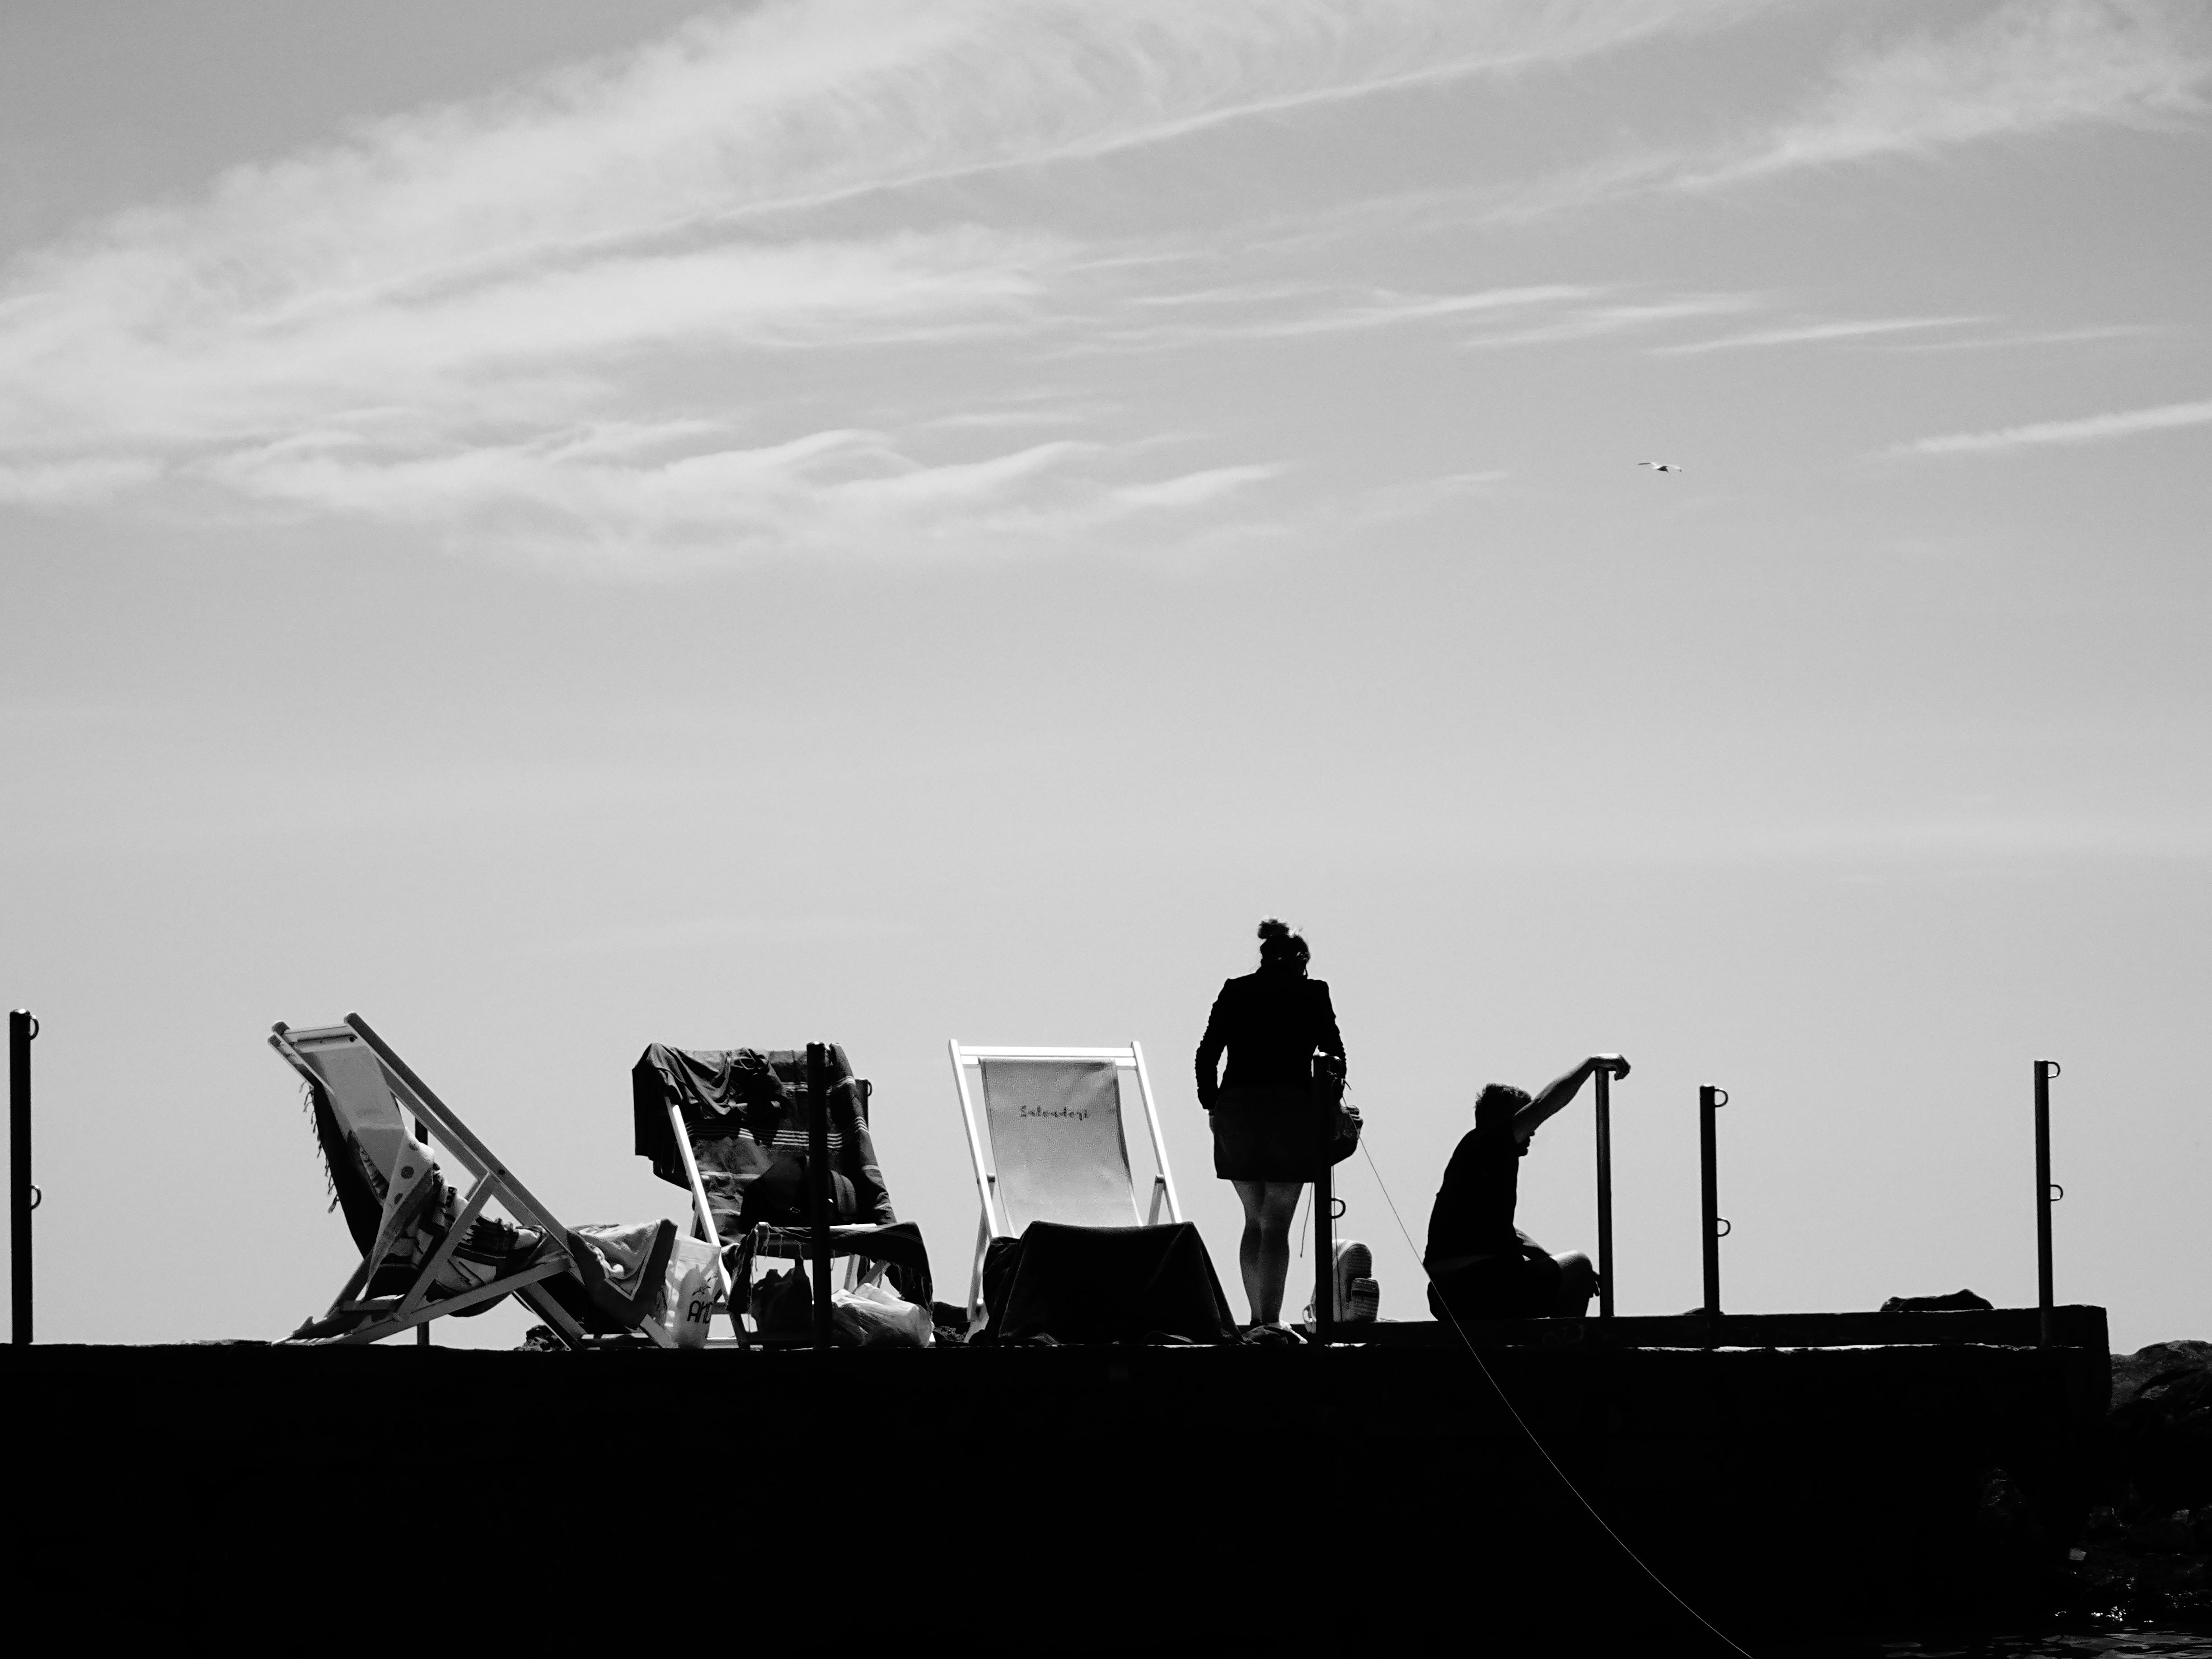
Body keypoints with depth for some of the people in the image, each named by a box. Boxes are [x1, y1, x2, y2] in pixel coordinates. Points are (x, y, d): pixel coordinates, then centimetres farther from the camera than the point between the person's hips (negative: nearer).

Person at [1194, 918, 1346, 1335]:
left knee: (1254, 1220, 15)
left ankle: (1258, 1318, 14)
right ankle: (1271, 1320, -9)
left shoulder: (1235, 991, 9)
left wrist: (1211, 1105, 13)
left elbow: (1206, 1055, 4)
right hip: (1292, 1109, -3)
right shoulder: (1312, 993, 3)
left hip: (1236, 1109, 3)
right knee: (1277, 1223, -1)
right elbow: (1335, 1055, 7)